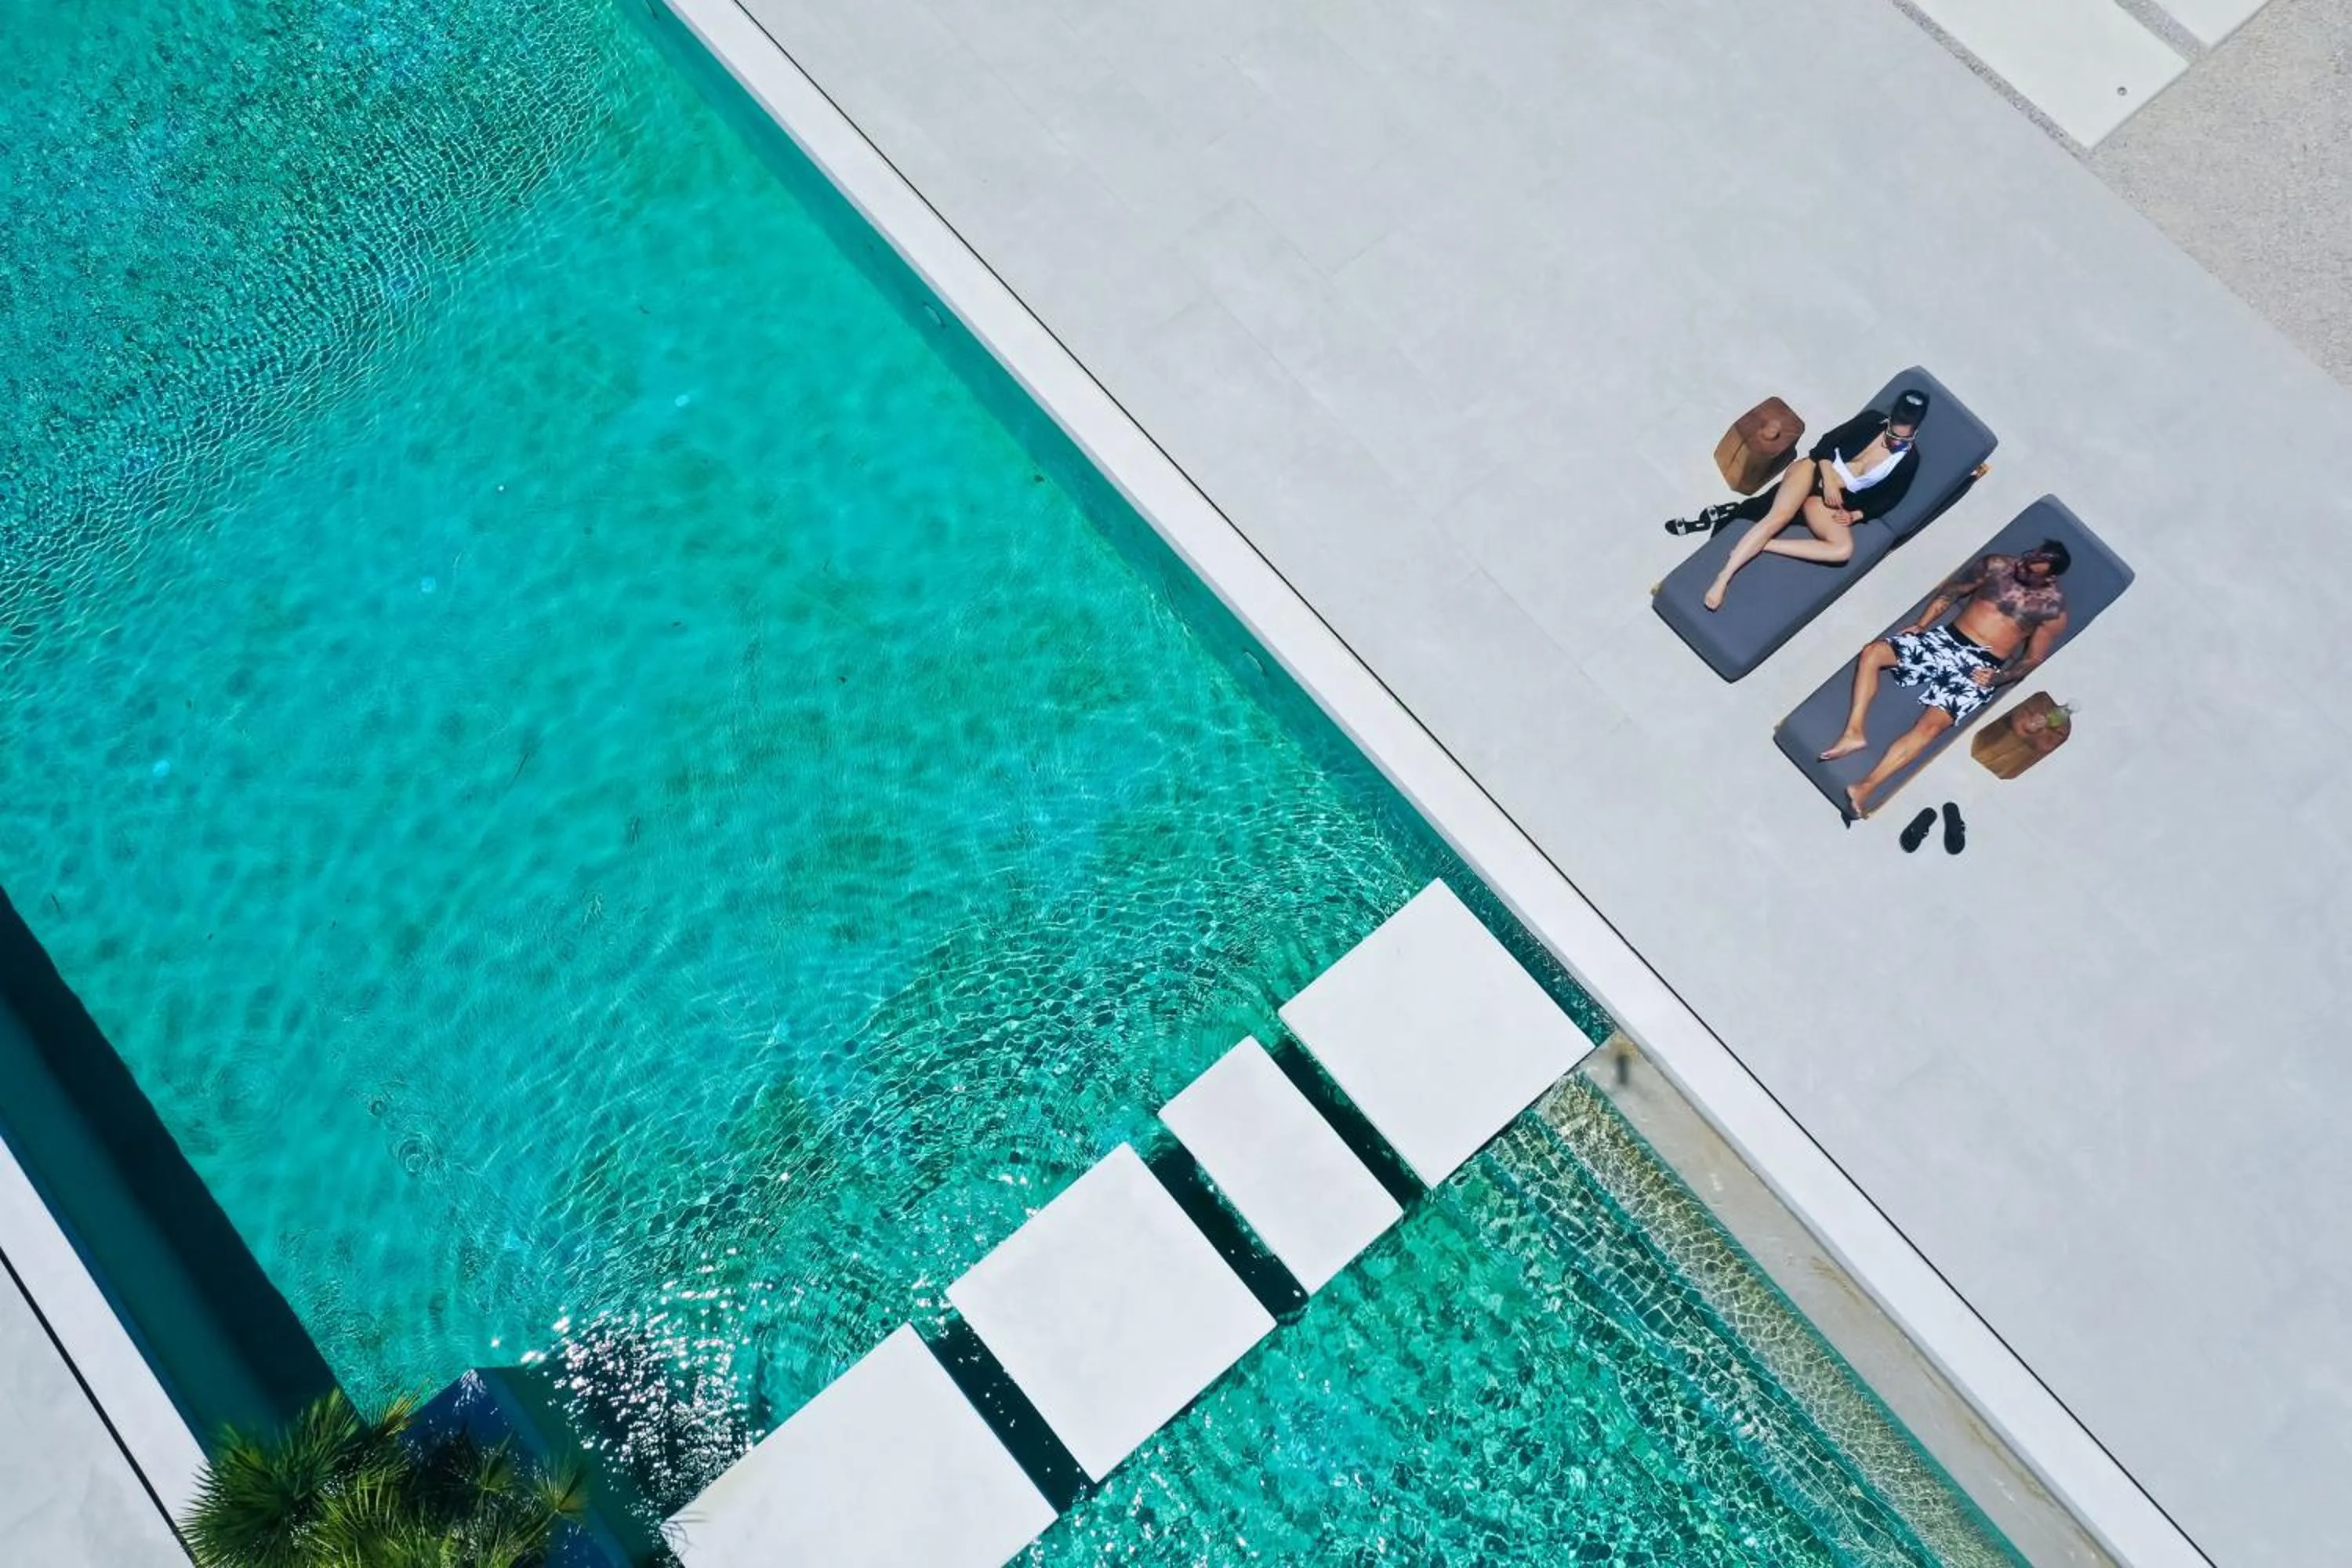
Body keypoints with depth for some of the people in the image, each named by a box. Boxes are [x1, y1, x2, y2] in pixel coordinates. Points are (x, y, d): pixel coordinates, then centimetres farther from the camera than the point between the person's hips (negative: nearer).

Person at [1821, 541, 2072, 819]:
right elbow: (1949, 593, 15)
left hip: (1980, 667, -5)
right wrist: (1921, 624, 1)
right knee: (1873, 652, -18)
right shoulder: (1995, 566, 7)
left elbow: (2034, 659, 2)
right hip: (1945, 640, 5)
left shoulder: (2053, 607, -1)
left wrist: (1999, 677, -14)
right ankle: (1854, 732, -21)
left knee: (1932, 724, -28)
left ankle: (1865, 788, -37)